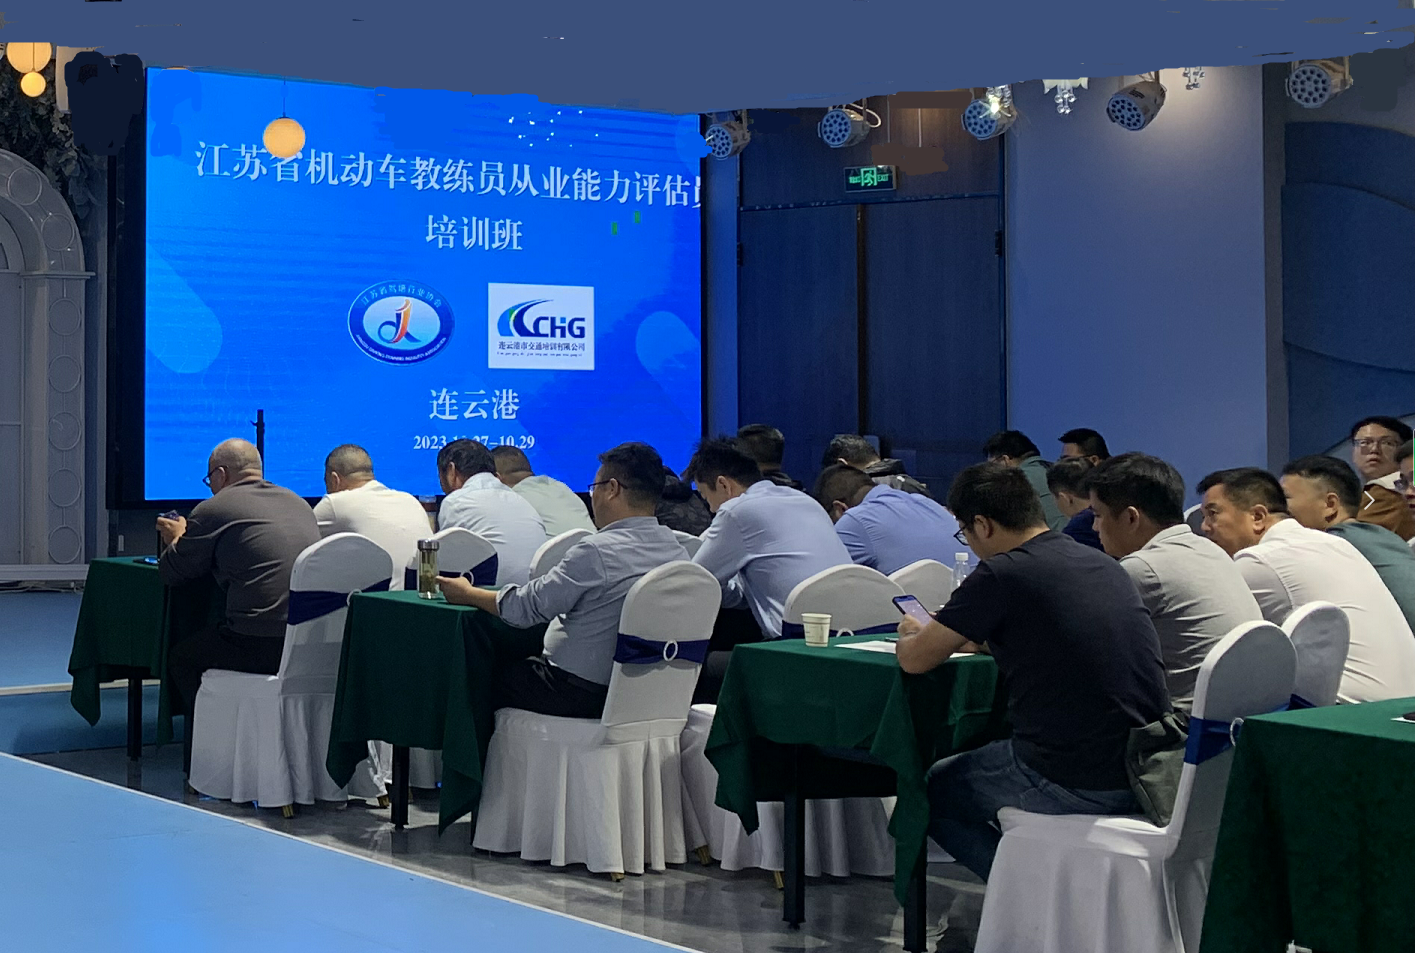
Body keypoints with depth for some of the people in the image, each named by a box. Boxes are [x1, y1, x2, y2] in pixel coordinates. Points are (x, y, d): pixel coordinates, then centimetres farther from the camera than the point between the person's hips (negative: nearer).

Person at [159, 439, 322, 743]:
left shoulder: (213, 509, 0)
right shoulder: (298, 503, 21)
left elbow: (171, 572, 9)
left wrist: (177, 539, 31)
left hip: (262, 644, -7)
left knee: (181, 657, 18)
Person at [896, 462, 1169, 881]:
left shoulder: (1001, 575, -12)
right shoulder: (1104, 564, 10)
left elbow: (915, 659, -5)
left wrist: (910, 633, 17)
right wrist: (985, 638, 30)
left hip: (1075, 787, -7)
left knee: (936, 788, 19)